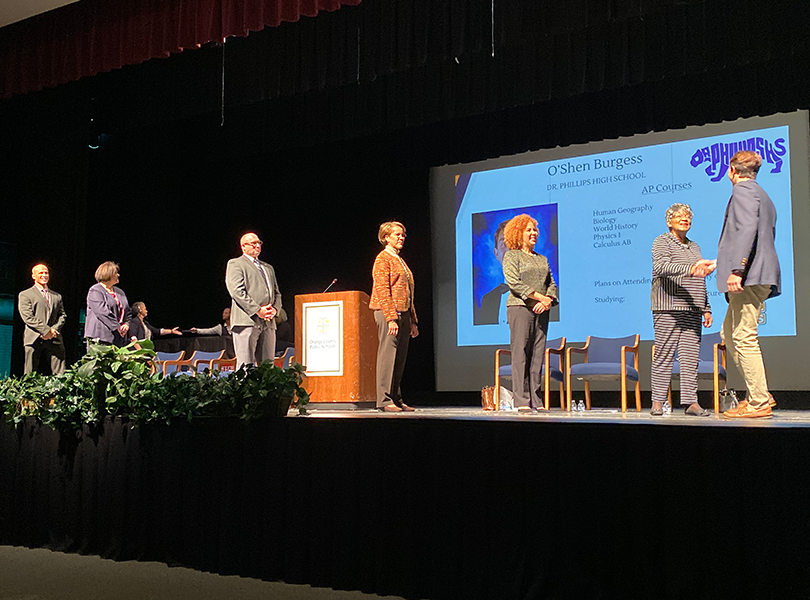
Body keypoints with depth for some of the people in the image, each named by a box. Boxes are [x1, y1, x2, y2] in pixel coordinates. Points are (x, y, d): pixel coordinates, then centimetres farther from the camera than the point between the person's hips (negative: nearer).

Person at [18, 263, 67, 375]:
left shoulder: (57, 296, 24)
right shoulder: (25, 295, 9)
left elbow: (62, 316, 16)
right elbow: (27, 317, -3)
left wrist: (53, 330, -4)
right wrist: (46, 330, -11)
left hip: (55, 340, 3)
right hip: (34, 340, -3)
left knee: (60, 376, -7)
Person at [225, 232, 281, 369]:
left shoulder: (268, 268, 28)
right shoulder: (235, 264, 6)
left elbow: (277, 293, 23)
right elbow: (237, 291, -8)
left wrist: (274, 309, 1)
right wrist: (258, 310, -14)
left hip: (268, 322, 7)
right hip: (246, 321, -6)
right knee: (245, 366, -10)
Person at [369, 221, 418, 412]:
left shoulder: (400, 260, 21)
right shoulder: (383, 259, -4)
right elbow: (382, 290, -13)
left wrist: (413, 321, 18)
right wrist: (391, 317, -21)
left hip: (403, 314, 8)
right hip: (388, 312, -8)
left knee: (400, 359, 8)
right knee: (388, 355, -8)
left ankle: (396, 399, 12)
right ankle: (385, 400, -6)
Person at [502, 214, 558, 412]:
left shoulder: (542, 259, 21)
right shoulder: (511, 256, 3)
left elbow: (552, 284, 16)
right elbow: (514, 282, -10)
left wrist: (548, 301, -5)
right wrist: (540, 297, -14)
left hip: (541, 310, 6)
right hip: (520, 307, -6)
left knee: (538, 354, 2)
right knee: (520, 354, -8)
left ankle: (536, 400, 4)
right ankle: (521, 401, -8)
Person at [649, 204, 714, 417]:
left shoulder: (694, 246, 23)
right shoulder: (662, 242, 2)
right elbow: (661, 267, -17)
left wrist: (706, 308, 19)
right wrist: (689, 269, -30)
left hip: (692, 311, 6)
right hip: (668, 308, -6)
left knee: (691, 356, 1)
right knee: (664, 354, -6)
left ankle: (690, 401, 2)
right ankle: (657, 401, -1)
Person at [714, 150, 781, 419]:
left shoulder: (743, 190, -4)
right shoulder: (763, 196, 26)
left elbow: (747, 229, -19)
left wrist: (736, 270, -27)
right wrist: (717, 263, 36)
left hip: (749, 276, -10)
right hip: (758, 278, 11)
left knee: (744, 337, -10)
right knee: (730, 334, 14)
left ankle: (759, 403, -9)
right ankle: (757, 394, 14)